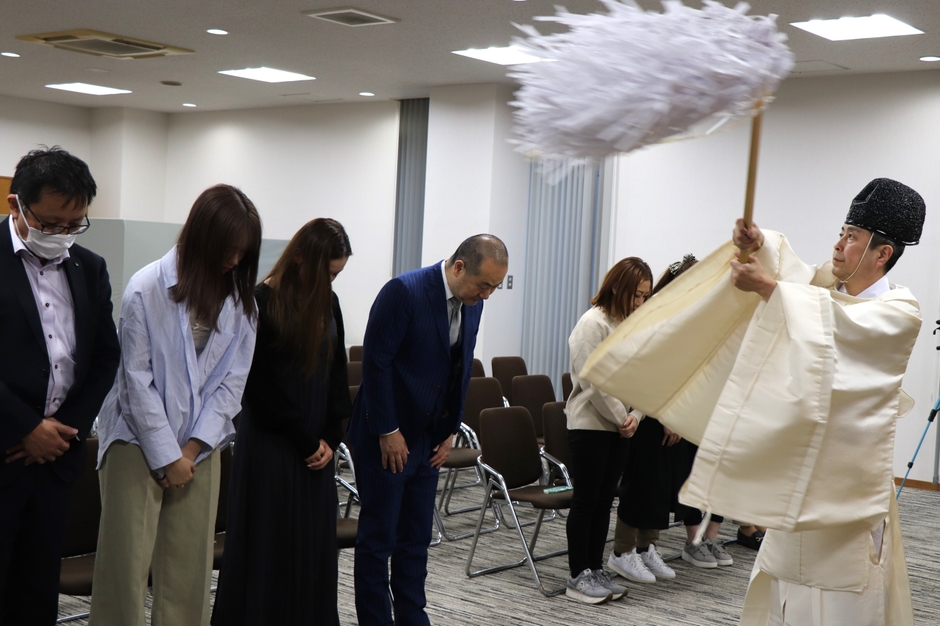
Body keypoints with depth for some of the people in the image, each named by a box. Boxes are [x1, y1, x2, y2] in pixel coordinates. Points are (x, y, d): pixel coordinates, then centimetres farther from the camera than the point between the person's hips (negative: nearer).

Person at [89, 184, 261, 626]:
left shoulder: (240, 298, 1)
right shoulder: (146, 289, -10)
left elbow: (232, 381, 1)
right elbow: (137, 380, -10)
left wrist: (192, 448, -7)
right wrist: (167, 455, -9)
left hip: (199, 448, 4)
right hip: (139, 441, -3)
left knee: (191, 568, 5)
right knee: (126, 564, -1)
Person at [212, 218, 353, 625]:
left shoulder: (327, 303, 7)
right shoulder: (262, 303, -11)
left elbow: (337, 372, 10)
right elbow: (262, 386, -12)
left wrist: (331, 437, 0)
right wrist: (304, 442, -8)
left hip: (315, 444, 6)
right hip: (271, 443, -6)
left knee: (314, 542, 8)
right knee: (269, 544, 1)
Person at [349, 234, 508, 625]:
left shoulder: (472, 304, 4)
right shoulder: (404, 292, -18)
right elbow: (375, 362, -18)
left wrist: (449, 432, 9)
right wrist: (388, 432, -16)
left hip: (427, 440, 7)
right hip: (385, 438, -7)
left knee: (416, 540, 13)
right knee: (378, 538, 3)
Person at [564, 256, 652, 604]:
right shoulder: (593, 322, -13)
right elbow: (595, 382, -17)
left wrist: (634, 415, -6)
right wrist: (621, 418, -11)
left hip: (619, 428, 7)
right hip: (590, 425, -7)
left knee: (605, 501, 12)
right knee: (585, 503, -1)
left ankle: (595, 569, 20)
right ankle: (578, 576, 6)